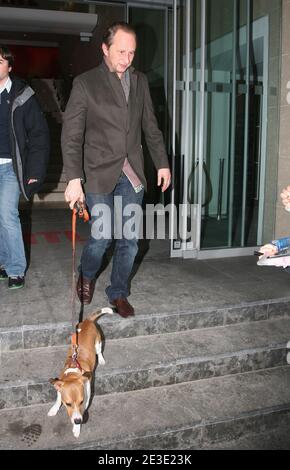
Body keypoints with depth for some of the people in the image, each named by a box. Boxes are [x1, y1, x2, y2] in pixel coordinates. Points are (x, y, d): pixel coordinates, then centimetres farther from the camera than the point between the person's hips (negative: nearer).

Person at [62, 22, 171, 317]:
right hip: (100, 173, -4)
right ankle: (86, 276, 28)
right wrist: (74, 178, -17)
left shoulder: (140, 81, 10)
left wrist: (162, 163, 12)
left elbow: (150, 126, 16)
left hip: (132, 173, 4)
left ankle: (118, 293, 25)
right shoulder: (85, 83, -3)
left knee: (129, 240, 5)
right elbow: (71, 135, -9)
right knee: (102, 236, -4)